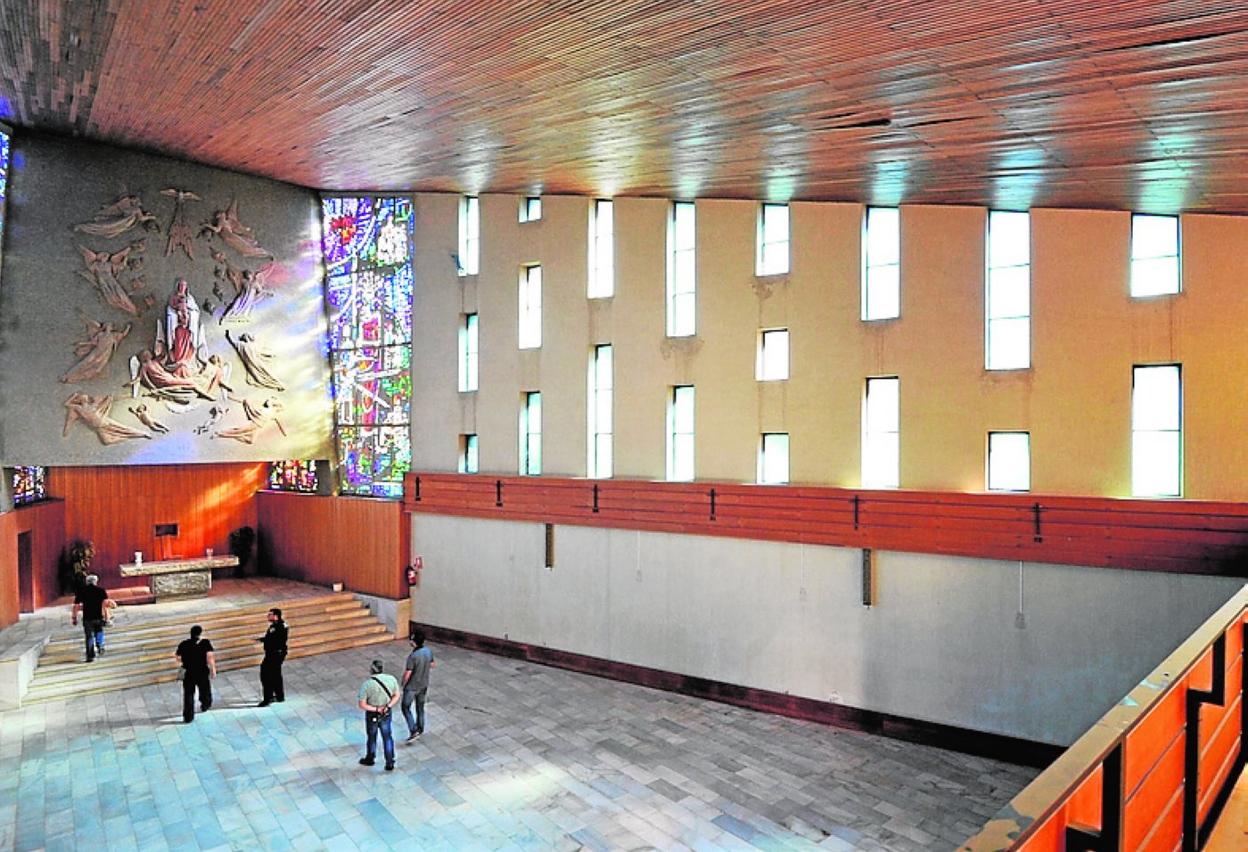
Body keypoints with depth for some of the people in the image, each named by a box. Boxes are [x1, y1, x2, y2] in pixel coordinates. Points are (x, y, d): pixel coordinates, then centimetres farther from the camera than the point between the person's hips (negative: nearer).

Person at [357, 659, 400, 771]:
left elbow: (362, 705, -23)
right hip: (386, 714, 3)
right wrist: (388, 706, -16)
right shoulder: (391, 679, -15)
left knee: (372, 737, 21)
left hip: (372, 715, -3)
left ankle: (370, 759, 45)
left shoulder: (366, 685, -26)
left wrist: (376, 709, -17)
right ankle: (390, 763, 24)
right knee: (387, 737, 19)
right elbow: (396, 696, -6)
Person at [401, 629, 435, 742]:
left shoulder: (413, 656, -31)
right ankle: (420, 730, 34)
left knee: (406, 708, 10)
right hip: (424, 685, 7)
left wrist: (403, 684, -6)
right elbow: (432, 665, 7)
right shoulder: (428, 651, -9)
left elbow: (407, 674, -24)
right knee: (420, 707, 21)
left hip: (412, 687, -7)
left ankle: (413, 731, 5)